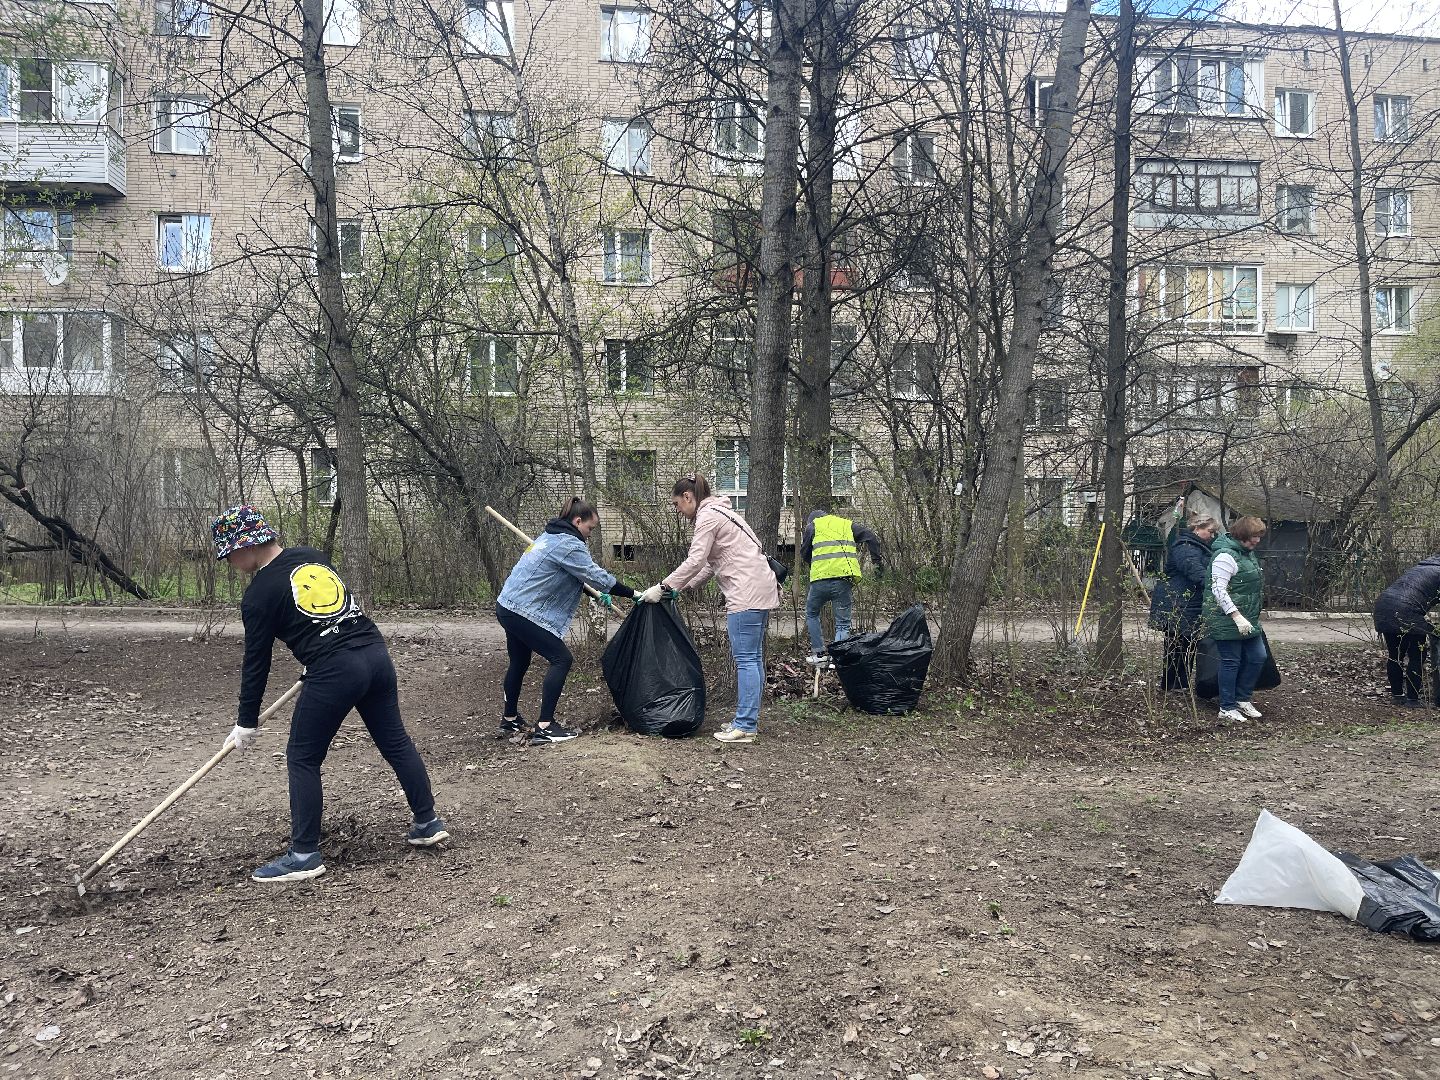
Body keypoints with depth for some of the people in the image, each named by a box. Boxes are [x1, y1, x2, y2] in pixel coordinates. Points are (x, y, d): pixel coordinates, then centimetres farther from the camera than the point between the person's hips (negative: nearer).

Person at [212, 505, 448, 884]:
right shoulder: (311, 556, 15)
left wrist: (247, 722, 11)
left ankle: (304, 855, 12)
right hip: (375, 651, 7)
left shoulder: (259, 593, -3)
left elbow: (256, 661, 2)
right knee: (395, 741, 17)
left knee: (302, 759, 8)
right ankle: (428, 823, 26)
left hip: (334, 670, -7)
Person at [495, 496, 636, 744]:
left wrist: (598, 594, 20)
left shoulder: (551, 536, 17)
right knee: (561, 659, -7)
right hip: (525, 613, -10)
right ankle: (545, 727, -9)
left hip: (508, 607, 10)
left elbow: (574, 577, 25)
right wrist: (633, 593, -8)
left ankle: (510, 720, 35)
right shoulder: (569, 544, -15)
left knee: (519, 662, 21)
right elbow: (595, 574, -15)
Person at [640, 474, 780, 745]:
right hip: (761, 590, 10)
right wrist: (682, 588, 17)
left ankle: (745, 726, -7)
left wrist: (663, 588, -10)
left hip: (747, 593, -10)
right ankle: (749, 719, 18)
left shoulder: (707, 516, -8)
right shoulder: (717, 512, 23)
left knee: (746, 659, -9)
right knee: (753, 658, 12)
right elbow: (710, 564, 23)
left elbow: (695, 561, -16)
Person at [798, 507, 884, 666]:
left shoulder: (813, 525, 13)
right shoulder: (848, 524, 21)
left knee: (812, 614, 21)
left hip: (821, 578, -2)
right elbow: (872, 538, 10)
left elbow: (804, 555, 15)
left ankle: (819, 653, 16)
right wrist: (878, 560, 14)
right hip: (845, 577, 2)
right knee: (842, 624, 8)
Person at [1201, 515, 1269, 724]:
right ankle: (1227, 708, 10)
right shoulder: (1226, 555, -18)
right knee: (1231, 662, -1)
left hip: (1247, 619, 10)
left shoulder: (1247, 553, 13)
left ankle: (1242, 699, 26)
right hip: (1226, 620, -10)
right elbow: (1218, 590, -23)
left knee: (1257, 657, 11)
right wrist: (1236, 616, -27)